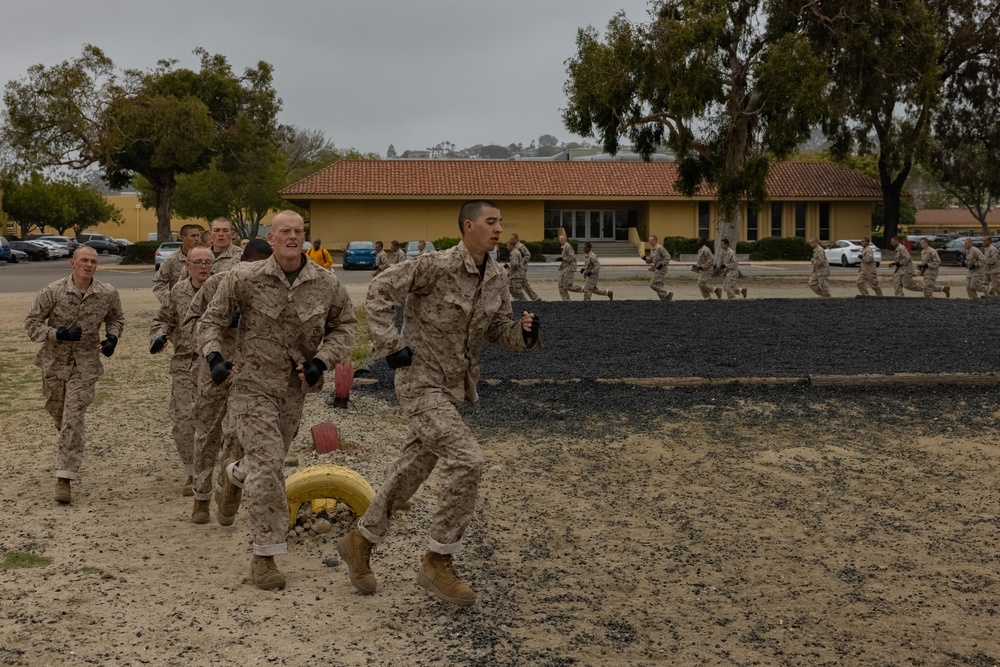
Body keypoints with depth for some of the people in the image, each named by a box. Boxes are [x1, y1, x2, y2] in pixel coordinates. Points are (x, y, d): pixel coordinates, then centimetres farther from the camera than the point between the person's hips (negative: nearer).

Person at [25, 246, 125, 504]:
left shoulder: (108, 294, -8)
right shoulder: (53, 291, -14)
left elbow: (116, 317, 13)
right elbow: (31, 322, -7)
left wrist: (112, 338, -6)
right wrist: (59, 334, -22)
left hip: (85, 364, -1)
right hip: (54, 361, 1)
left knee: (73, 418, -12)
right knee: (57, 412, 18)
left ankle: (64, 478, -10)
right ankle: (67, 461, 49)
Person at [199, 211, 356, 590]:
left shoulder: (326, 284, -6)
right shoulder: (245, 278, -11)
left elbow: (344, 326, 7)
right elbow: (212, 320, -1)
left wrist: (322, 361, -8)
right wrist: (214, 357, -17)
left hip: (294, 388, 4)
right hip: (253, 384, -4)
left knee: (271, 462, 20)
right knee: (266, 465, -13)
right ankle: (265, 555, -6)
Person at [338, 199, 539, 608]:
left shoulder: (496, 278, 4)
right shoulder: (436, 266, -17)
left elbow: (498, 329, 12)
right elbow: (379, 291, -13)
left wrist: (524, 332, -9)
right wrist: (390, 346, -17)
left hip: (454, 387, 8)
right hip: (420, 381, -8)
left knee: (413, 469, 15)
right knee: (465, 460, -19)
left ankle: (361, 541, 34)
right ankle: (438, 561, -6)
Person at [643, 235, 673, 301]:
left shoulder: (660, 248, -14)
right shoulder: (651, 249, 14)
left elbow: (667, 257, -17)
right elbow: (651, 260, 22)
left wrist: (662, 264, -24)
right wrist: (645, 258, 3)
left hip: (661, 269, -10)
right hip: (656, 270, 10)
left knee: (653, 284, -13)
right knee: (658, 285, 11)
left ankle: (667, 294, -5)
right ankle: (664, 299, 18)